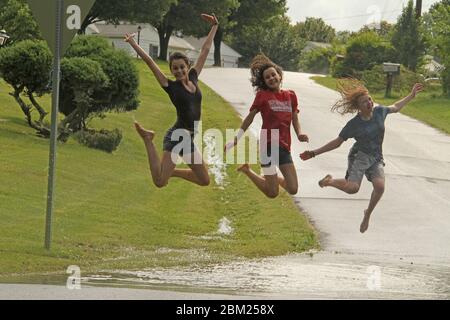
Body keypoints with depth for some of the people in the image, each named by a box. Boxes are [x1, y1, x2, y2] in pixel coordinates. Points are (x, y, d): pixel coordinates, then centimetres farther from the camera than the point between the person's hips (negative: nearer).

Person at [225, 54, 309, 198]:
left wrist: (299, 134, -9)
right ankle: (247, 171, 20)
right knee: (272, 193, -5)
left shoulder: (290, 96, 9)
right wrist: (236, 139, 3)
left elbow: (295, 119, 11)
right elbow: (249, 118, 3)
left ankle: (274, 178, 31)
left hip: (284, 147, 4)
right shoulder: (262, 95, -3)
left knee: (293, 190, -1)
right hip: (268, 145, -4)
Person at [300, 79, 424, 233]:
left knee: (380, 186, -24)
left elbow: (395, 107, 21)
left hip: (376, 158, 3)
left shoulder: (380, 111, -1)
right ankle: (329, 181, 9)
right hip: (359, 156, -3)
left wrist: (412, 95, 23)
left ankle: (368, 214, 3)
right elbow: (337, 142, -2)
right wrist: (314, 153, -6)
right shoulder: (353, 125, -10)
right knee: (352, 188, -25)